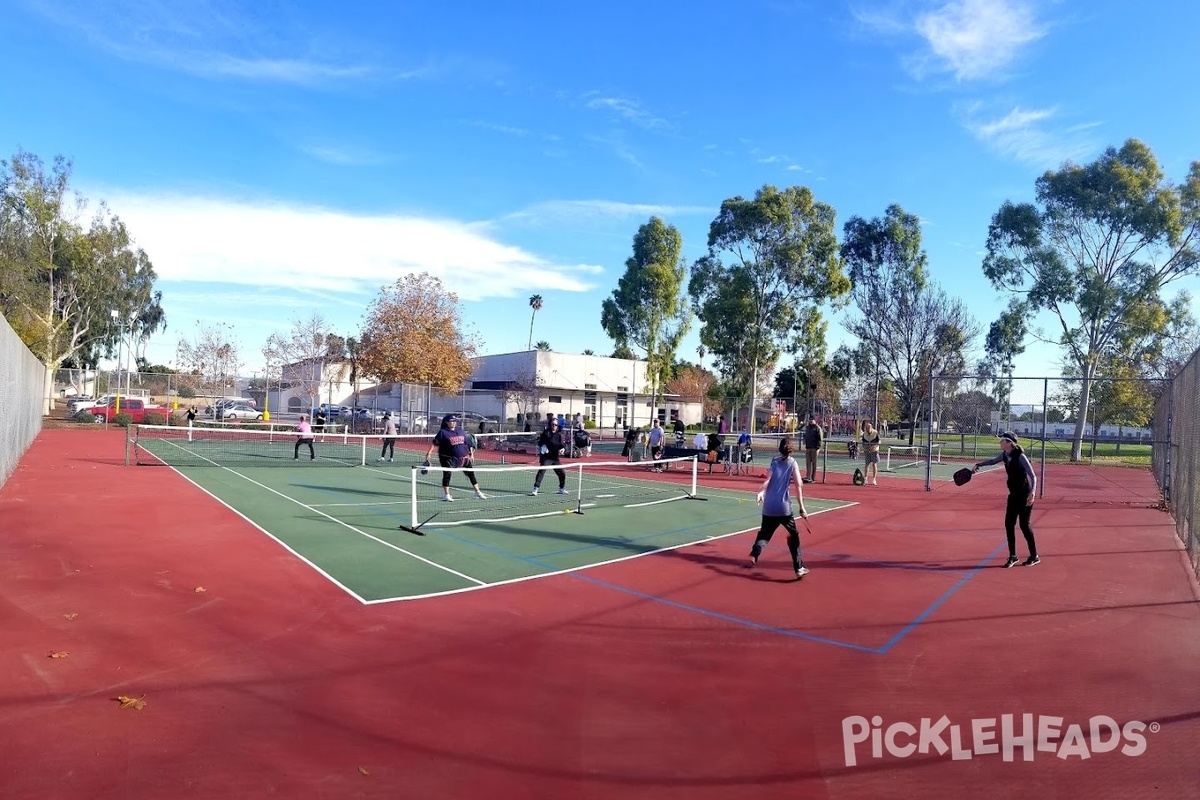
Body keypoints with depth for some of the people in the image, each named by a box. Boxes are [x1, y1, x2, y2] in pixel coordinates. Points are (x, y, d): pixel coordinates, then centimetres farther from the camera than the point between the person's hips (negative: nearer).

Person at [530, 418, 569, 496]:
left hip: (555, 458, 5)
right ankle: (535, 490, -16)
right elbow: (540, 443, 1)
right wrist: (539, 453, -6)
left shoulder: (560, 434, 3)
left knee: (562, 473, 9)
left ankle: (562, 489, 29)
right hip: (546, 457, -5)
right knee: (541, 471, -18)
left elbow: (563, 444, 5)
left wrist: (562, 449, -16)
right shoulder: (546, 433, -6)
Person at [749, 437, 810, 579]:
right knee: (794, 535, 11)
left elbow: (767, 480, -6)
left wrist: (761, 493, -5)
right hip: (784, 506, -3)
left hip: (768, 506, 3)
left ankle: (754, 554, -10)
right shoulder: (792, 463, 1)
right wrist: (802, 508, -7)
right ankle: (799, 568, 9)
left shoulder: (774, 461, 9)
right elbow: (798, 485, -7)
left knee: (764, 533, 15)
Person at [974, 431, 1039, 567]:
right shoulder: (1005, 455, 2)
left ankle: (1034, 556, 15)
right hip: (1013, 494, 7)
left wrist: (1032, 493, -33)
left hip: (1025, 495, -7)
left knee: (1024, 524, -1)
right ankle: (1013, 556, 13)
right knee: (1009, 524, 5)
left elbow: (1033, 476, -21)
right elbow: (993, 461, 25)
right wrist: (978, 465, 15)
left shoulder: (1020, 456, -19)